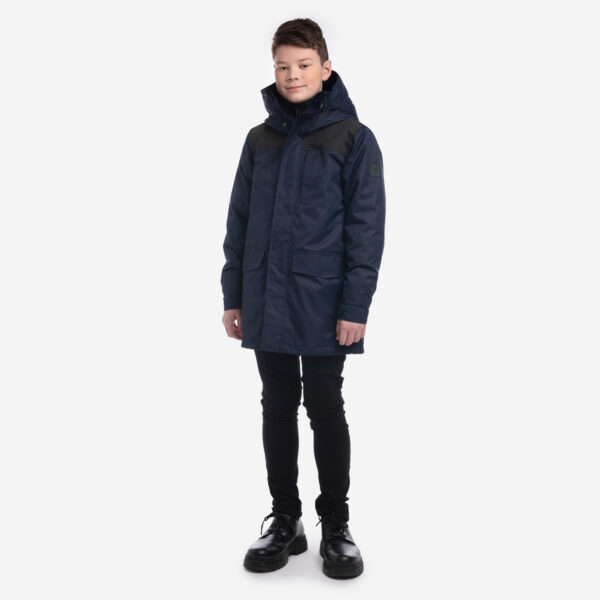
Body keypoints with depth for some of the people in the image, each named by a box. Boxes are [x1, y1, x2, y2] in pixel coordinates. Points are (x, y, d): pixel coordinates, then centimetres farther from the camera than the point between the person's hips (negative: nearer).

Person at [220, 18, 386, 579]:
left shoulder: (353, 137, -3)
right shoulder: (260, 139, 9)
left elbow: (367, 227, -7)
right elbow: (239, 221, 11)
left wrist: (355, 306, -12)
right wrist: (233, 295, 6)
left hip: (322, 307, -4)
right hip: (264, 304, 4)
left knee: (325, 410, 6)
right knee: (278, 408, 12)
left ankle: (335, 525, 22)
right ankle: (285, 520, 26)